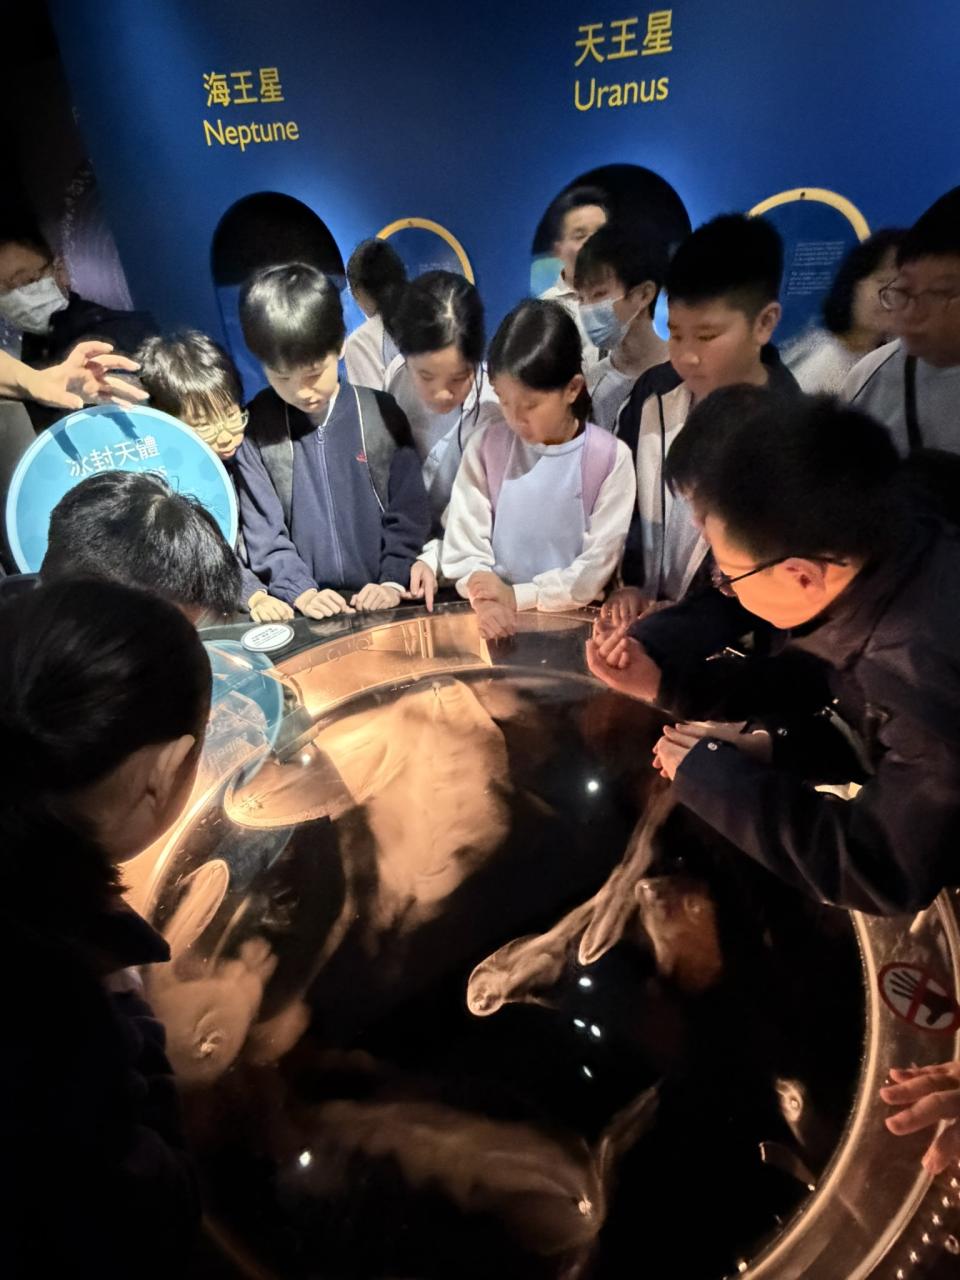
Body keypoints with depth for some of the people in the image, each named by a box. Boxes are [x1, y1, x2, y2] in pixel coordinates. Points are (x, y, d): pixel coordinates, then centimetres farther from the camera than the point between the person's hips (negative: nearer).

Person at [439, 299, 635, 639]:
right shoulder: (485, 447, 1)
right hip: (496, 615, 1)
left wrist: (519, 595, -13)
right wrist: (484, 595, -19)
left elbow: (597, 566, -7)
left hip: (571, 619, 0)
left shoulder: (611, 458, -7)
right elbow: (462, 543, -2)